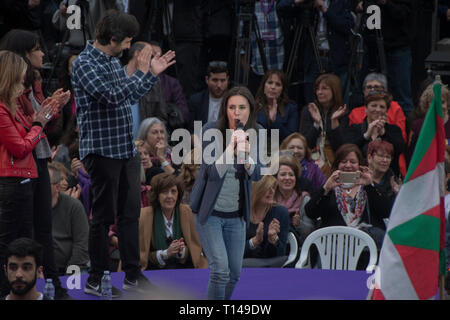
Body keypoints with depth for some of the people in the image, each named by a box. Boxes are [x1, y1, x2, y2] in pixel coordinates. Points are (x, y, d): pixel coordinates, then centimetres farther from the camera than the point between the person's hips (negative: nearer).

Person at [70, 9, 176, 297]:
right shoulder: (85, 64, -15)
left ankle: (133, 274, 20)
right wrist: (141, 72, -18)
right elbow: (113, 95, -27)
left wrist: (153, 73, 18)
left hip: (127, 149, 9)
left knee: (130, 212, 12)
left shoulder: (114, 61, 13)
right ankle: (96, 281, 7)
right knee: (104, 216, -2)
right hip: (102, 151, -9)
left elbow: (129, 97, 25)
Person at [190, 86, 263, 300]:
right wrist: (231, 148, -35)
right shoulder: (211, 131, -14)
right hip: (209, 211, -5)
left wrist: (246, 157, -30)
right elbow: (214, 172, -21)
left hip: (236, 215, 5)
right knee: (220, 270, -16)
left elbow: (256, 175, -9)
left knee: (234, 274, 10)